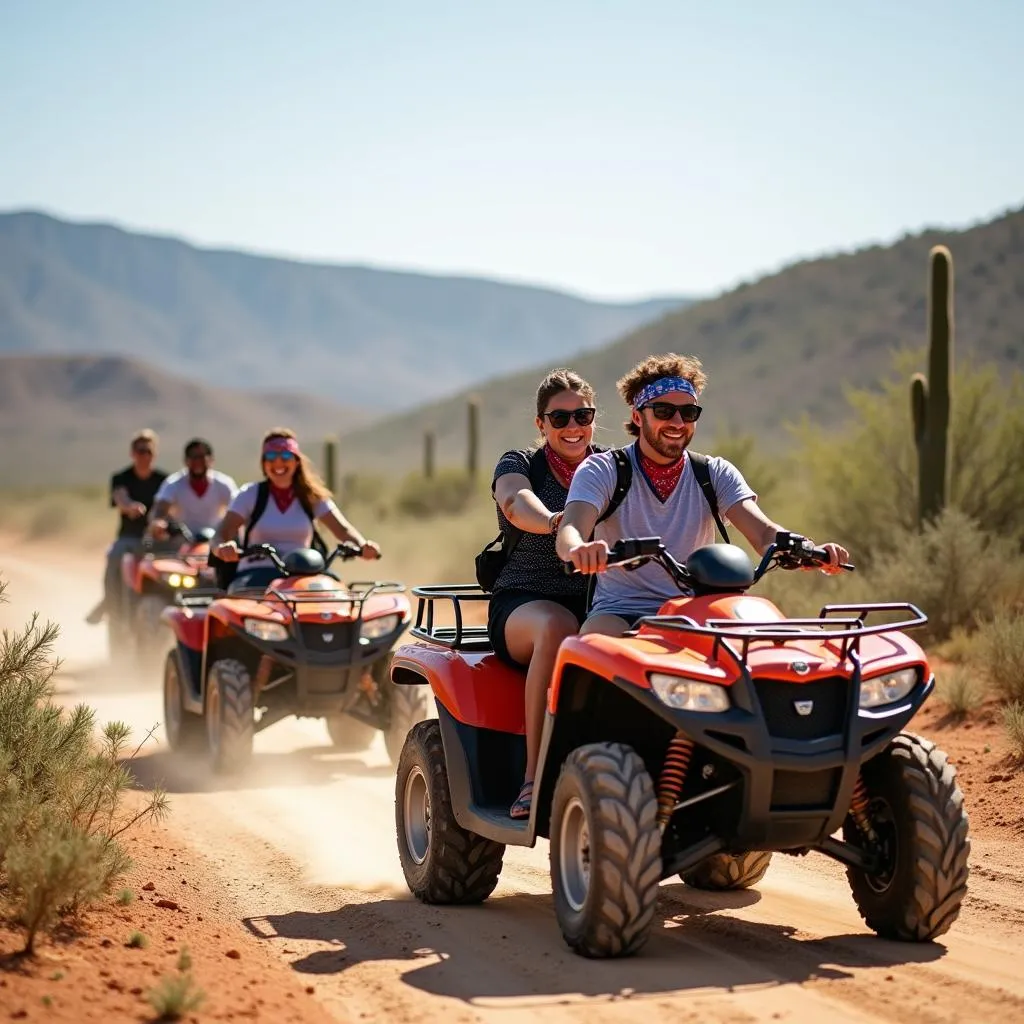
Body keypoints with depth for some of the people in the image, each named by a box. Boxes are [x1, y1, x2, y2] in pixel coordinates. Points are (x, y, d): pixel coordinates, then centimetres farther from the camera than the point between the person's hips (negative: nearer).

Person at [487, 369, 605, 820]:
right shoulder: (520, 465, 5)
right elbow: (516, 503, -19)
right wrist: (553, 521, -43)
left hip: (599, 605, 3)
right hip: (523, 603, -2)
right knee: (558, 627, -38)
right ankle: (534, 778, -35)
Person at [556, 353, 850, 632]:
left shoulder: (716, 474, 9)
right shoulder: (602, 470, 0)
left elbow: (763, 532, -7)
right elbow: (569, 532, -18)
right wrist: (579, 550, -46)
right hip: (620, 612, -3)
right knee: (599, 635, -37)